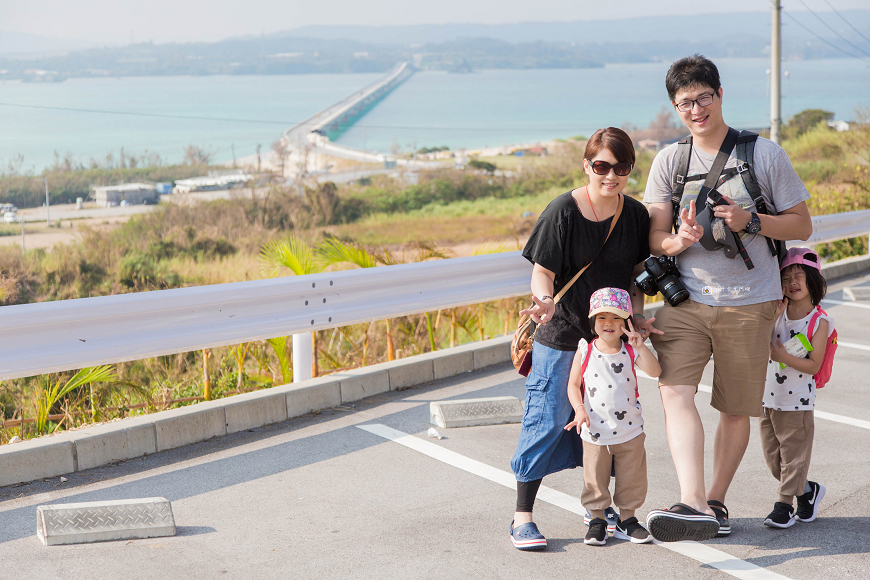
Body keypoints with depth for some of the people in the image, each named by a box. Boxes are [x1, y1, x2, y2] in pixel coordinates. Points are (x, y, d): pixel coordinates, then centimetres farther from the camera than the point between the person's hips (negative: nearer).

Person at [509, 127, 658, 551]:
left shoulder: (636, 215, 1)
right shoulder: (563, 211, -13)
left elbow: (636, 274, 11)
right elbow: (543, 273, -11)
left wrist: (636, 316, -2)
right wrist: (544, 301, -31)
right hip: (561, 332, -4)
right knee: (548, 419, -4)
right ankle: (522, 516, 5)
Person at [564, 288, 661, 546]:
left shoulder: (631, 352, -3)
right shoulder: (585, 352, -3)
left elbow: (654, 371, -17)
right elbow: (573, 384, 0)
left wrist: (640, 346, -27)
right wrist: (580, 409, -14)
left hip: (630, 432, 1)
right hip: (595, 433, -1)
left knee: (631, 477, 9)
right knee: (595, 479, 6)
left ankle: (627, 520, 24)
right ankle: (597, 520, 21)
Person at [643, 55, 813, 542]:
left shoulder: (765, 154, 1)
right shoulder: (669, 161, 7)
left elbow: (802, 226, 4)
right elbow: (654, 236, 7)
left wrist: (750, 222, -14)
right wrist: (677, 241, -17)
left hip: (749, 304, -1)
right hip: (686, 300, 1)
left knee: (737, 408, 6)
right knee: (675, 391, -20)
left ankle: (716, 500, 23)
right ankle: (694, 504, -27)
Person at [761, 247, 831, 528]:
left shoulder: (819, 322, -10)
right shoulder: (778, 312, 1)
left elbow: (814, 365, -12)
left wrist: (784, 357, -24)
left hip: (797, 400, -5)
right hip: (768, 396, 5)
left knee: (793, 453, 2)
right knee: (772, 455, 13)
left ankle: (785, 504, 15)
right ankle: (807, 490, 31)